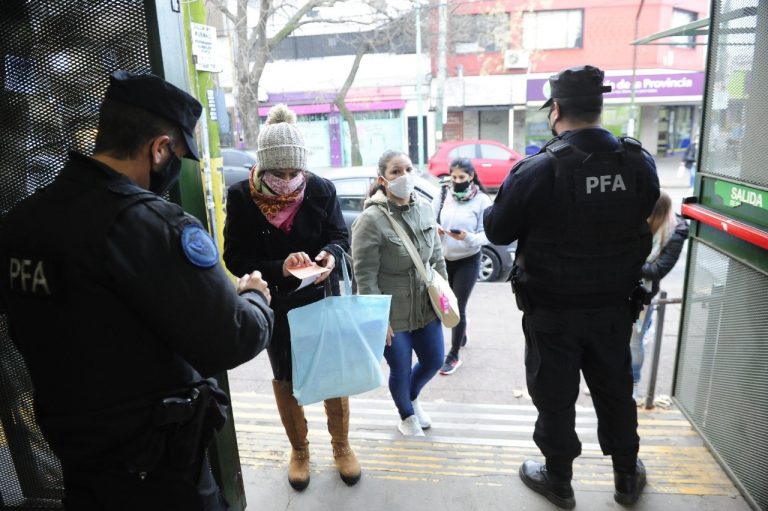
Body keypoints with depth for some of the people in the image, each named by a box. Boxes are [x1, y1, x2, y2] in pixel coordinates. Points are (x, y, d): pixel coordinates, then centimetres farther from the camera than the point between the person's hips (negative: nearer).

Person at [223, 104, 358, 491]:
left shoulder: (321, 189, -12)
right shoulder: (242, 196, -14)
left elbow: (340, 237, -4)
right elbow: (235, 258, -12)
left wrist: (331, 254, -28)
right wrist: (280, 268, -28)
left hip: (322, 300, 0)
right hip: (274, 305, 0)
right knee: (284, 377, 17)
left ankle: (341, 445, 38)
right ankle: (299, 450, 41)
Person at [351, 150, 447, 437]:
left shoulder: (425, 209, 0)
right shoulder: (371, 219, -19)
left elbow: (437, 257, 10)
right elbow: (365, 276, -18)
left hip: (425, 306, 6)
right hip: (392, 313, -6)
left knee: (433, 361, 18)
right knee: (400, 370, 10)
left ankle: (412, 398, 51)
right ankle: (406, 415, 43)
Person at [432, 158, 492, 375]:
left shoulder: (481, 200, -9)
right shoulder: (442, 196, -1)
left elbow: (486, 234, -12)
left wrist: (468, 237, -31)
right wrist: (435, 229, -23)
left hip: (468, 261, -3)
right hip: (443, 259, 4)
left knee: (458, 307, -1)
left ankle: (454, 355, 14)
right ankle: (461, 332, 47)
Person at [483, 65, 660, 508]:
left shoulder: (537, 170, -22)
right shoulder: (640, 164, -7)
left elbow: (497, 231, -12)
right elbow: (643, 221, 9)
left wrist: (505, 198, 7)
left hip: (552, 310, -4)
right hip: (614, 305, 4)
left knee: (555, 396, 14)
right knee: (616, 392, 21)